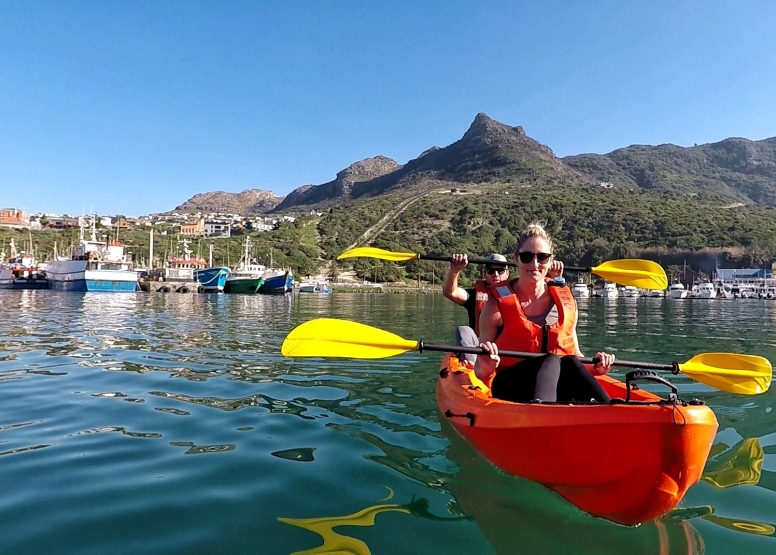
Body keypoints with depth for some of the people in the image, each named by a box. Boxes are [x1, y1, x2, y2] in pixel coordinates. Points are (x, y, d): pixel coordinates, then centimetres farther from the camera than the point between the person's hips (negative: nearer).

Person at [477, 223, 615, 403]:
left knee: (570, 362, -30)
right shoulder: (497, 306, -4)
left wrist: (593, 368, -3)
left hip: (559, 386, 4)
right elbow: (481, 373, -2)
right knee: (552, 361, -33)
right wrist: (486, 369, -26)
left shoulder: (566, 301, 7)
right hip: (511, 388, -3)